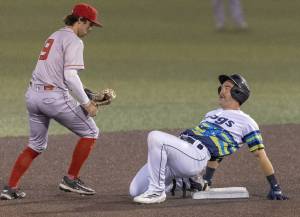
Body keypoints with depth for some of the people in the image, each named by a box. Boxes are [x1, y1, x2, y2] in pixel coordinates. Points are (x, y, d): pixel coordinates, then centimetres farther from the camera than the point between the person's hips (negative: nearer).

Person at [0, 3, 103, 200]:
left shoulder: (54, 36, 22)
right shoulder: (74, 41, -6)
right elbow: (70, 75, -16)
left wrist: (85, 96, 19)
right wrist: (86, 103, -10)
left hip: (33, 95, 9)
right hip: (55, 96, -9)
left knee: (37, 145, 19)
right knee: (90, 132, 6)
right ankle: (71, 179, 7)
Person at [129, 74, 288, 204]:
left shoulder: (245, 122, 9)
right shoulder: (212, 114, 34)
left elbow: (261, 155, 8)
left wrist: (275, 188, 6)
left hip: (196, 154, -8)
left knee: (156, 137, -34)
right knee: (135, 191, -5)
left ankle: (157, 191, -26)